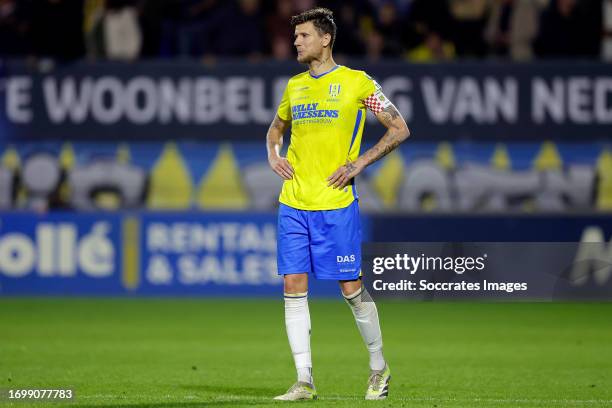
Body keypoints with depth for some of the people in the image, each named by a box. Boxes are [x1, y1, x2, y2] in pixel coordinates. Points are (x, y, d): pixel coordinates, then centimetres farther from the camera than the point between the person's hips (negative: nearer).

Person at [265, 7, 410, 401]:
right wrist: (273, 154, 10)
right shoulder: (295, 85, 12)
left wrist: (359, 163, -9)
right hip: (293, 204, 5)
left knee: (352, 288, 0)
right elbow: (277, 127, 31)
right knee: (294, 287, -2)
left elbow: (400, 130, -1)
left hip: (336, 205, -5)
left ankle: (379, 368, 18)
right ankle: (304, 380, 0)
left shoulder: (357, 83, -4)